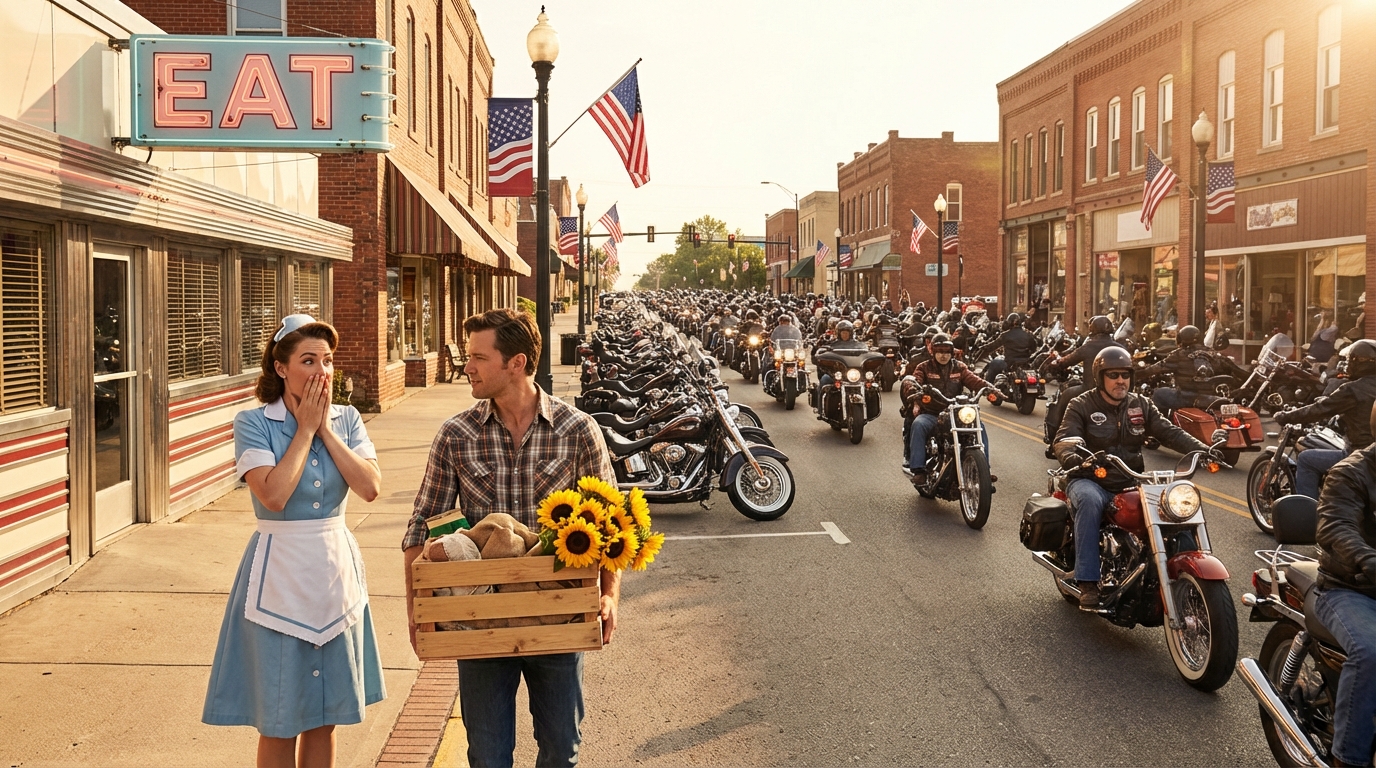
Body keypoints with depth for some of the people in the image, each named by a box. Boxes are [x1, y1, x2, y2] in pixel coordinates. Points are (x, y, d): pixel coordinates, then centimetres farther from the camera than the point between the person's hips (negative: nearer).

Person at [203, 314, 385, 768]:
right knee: (279, 723, 6)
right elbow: (274, 495, -22)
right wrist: (306, 428, -14)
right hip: (279, 578, -4)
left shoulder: (346, 420, 3)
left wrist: (326, 429, -11)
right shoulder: (253, 423, -8)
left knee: (325, 718, 14)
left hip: (336, 573, 4)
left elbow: (370, 487, -11)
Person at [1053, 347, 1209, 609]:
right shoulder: (1081, 406, 0)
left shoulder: (1141, 406, 14)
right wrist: (1071, 457, -39)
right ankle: (1088, 583, -35)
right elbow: (1063, 440, -15)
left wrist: (1201, 449, -14)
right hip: (1090, 481, -4)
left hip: (1130, 484, 4)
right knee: (1090, 501, -37)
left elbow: (1170, 432, 4)